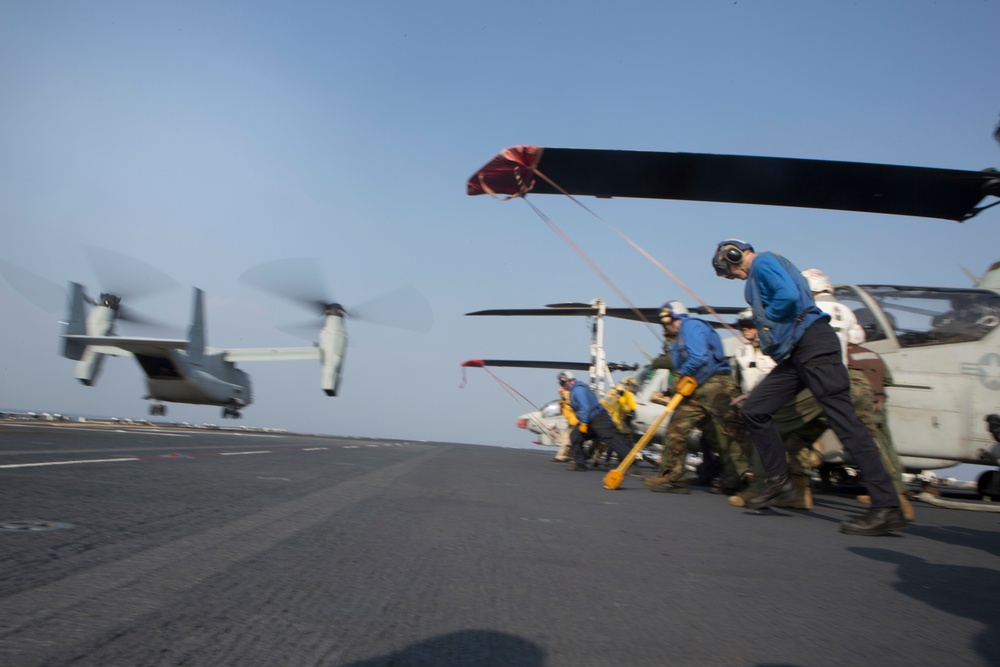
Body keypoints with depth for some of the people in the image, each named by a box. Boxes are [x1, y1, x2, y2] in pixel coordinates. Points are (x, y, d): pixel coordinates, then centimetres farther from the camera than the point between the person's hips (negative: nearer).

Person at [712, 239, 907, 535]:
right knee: (753, 409, 7)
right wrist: (770, 343, 11)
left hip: (813, 344, -10)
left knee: (843, 421, -14)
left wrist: (766, 323, -4)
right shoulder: (757, 277, 27)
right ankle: (779, 482, 12)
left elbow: (788, 295, -19)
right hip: (796, 355, 10)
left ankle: (887, 508, -14)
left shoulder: (762, 262, -2)